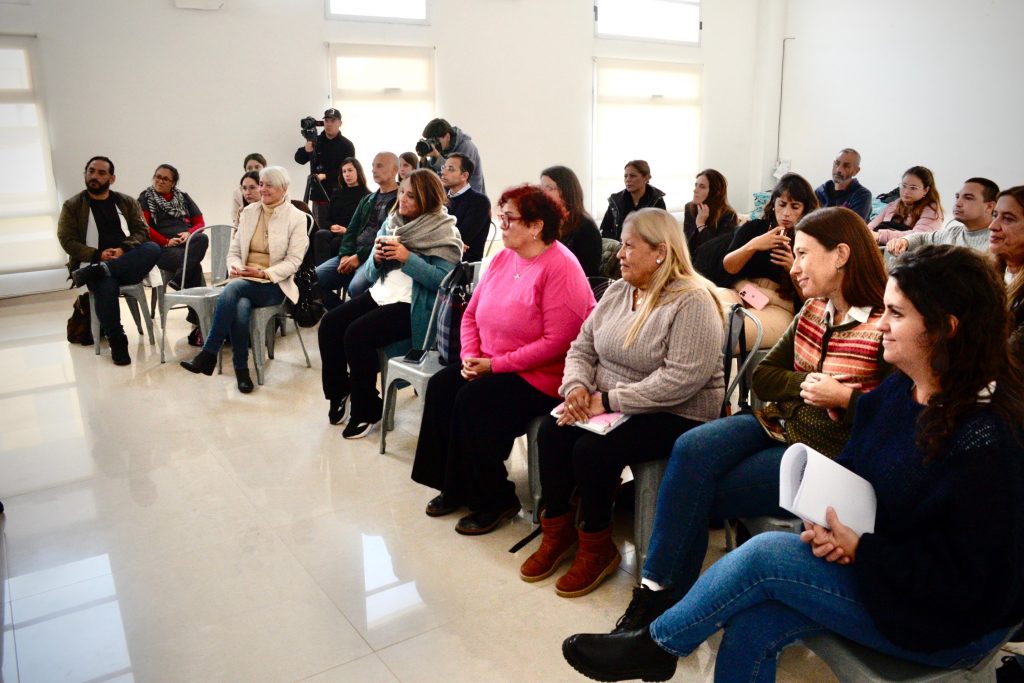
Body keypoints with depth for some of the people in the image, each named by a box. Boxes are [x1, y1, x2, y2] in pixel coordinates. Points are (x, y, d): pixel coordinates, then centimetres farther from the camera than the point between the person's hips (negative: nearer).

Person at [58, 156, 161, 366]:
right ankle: (117, 342, -22)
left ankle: (99, 271, -34)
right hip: (93, 262, -2)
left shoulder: (127, 202, 18)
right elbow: (66, 240, 3)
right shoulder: (72, 206, 12)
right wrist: (98, 255, -13)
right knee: (106, 287, -36)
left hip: (128, 262, 2)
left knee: (153, 249, -30)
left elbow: (142, 230, 8)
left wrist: (124, 250, -13)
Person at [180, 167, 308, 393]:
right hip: (244, 283, 4)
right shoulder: (249, 212, 13)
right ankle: (241, 369, -19)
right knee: (239, 308, -32)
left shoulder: (297, 218, 0)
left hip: (275, 285, -3)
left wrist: (264, 273, -20)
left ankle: (209, 354, -26)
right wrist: (234, 267, -12)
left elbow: (293, 261, -7)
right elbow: (234, 250, 12)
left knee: (233, 289, -33)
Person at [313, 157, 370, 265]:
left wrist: (347, 230, -16)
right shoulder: (336, 193, 25)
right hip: (333, 230, 4)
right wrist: (332, 226, -4)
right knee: (320, 235, -31)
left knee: (335, 242, -36)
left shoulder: (366, 195, 7)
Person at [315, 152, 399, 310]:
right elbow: (352, 230, 18)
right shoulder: (367, 199, 23)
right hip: (352, 255, 8)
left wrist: (360, 256, -15)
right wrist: (346, 255, -1)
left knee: (356, 287, -35)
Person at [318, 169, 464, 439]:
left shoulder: (444, 231, -8)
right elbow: (371, 274, 15)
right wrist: (377, 259, -7)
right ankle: (339, 391, 12)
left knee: (357, 334, -25)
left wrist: (407, 258, -21)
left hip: (414, 307, -7)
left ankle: (366, 409, -5)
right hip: (380, 294, 7)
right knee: (329, 324, -11)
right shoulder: (392, 222, 13)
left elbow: (444, 280, -19)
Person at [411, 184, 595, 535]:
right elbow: (472, 314, 12)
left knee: (473, 400, -24)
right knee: (440, 385, -11)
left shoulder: (560, 267, -17)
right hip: (489, 365, 8)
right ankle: (453, 487, 2)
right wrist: (471, 357, -7)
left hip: (541, 376, -8)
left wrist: (495, 365, -20)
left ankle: (494, 500, -4)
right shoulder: (503, 258, 8)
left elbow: (557, 342, -24)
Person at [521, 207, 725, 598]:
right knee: (552, 432, -16)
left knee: (593, 449, -26)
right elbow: (582, 347, 9)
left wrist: (609, 400, -26)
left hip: (676, 416, -7)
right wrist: (577, 386, -13)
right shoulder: (617, 291, 8)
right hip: (608, 406, 7)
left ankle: (596, 546, -2)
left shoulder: (693, 302, -17)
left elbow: (683, 378, -27)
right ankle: (558, 530, 2)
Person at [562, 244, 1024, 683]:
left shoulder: (985, 440, -27)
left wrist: (860, 549, -23)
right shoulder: (900, 390, -2)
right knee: (751, 627, -15)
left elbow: (968, 581, -24)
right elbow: (847, 472, 7)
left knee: (767, 555, -20)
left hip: (951, 628, -6)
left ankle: (656, 646, 2)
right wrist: (824, 524, -12)